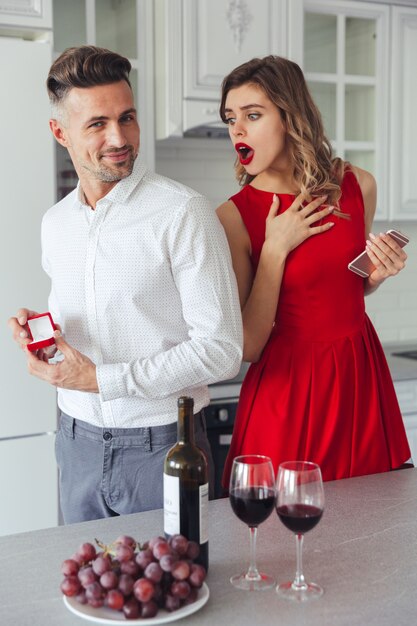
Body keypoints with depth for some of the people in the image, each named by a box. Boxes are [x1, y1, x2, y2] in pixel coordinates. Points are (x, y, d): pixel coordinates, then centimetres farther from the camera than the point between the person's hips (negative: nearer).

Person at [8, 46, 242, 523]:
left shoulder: (182, 212, -14)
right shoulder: (55, 223, 6)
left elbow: (221, 349, -17)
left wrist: (103, 379, -19)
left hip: (161, 445, -5)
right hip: (78, 443, 6)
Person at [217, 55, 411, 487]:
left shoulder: (357, 186, 0)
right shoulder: (234, 216, -11)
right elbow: (247, 347, -13)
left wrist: (377, 274, -4)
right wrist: (275, 249, -17)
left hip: (361, 374, 4)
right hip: (288, 390, -4)